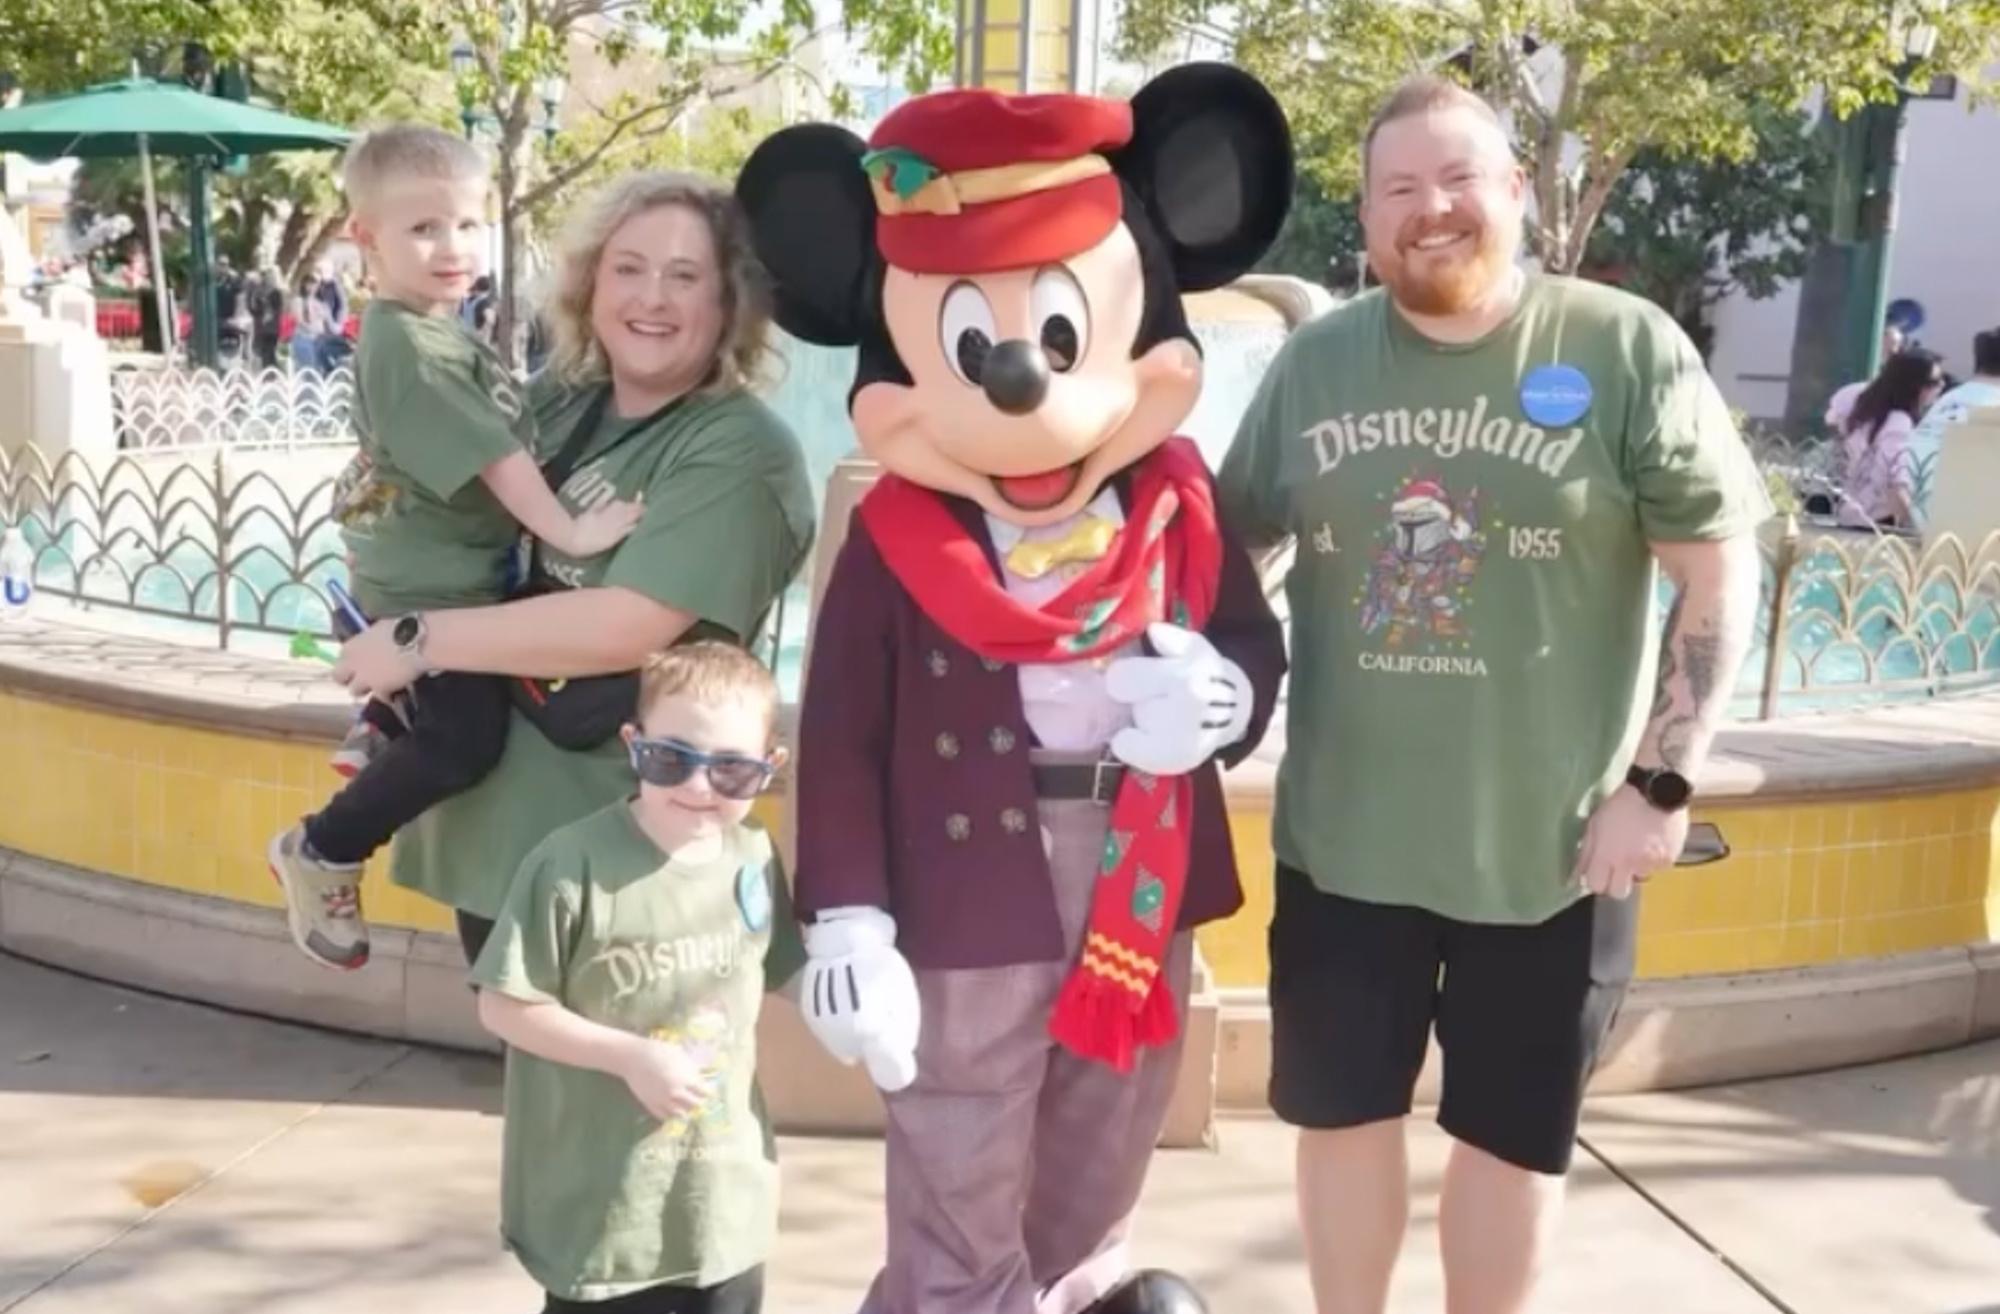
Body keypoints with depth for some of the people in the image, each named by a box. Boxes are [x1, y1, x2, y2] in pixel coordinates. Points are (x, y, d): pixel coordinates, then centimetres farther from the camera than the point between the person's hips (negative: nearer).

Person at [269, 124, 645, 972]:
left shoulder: (440, 331, 12)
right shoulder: (403, 341, -21)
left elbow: (501, 443, 19)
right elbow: (489, 454, -24)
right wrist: (569, 531, -21)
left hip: (456, 577, 10)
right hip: (427, 587, -10)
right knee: (464, 737, -12)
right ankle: (320, 851, 4)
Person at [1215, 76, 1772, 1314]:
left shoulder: (1629, 349, -6)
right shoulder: (1314, 360, 4)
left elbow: (1721, 573, -5)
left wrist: (1663, 778, -11)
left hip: (1552, 844, -2)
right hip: (1344, 832, 3)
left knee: (1514, 1133, 14)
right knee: (1345, 1111, 15)